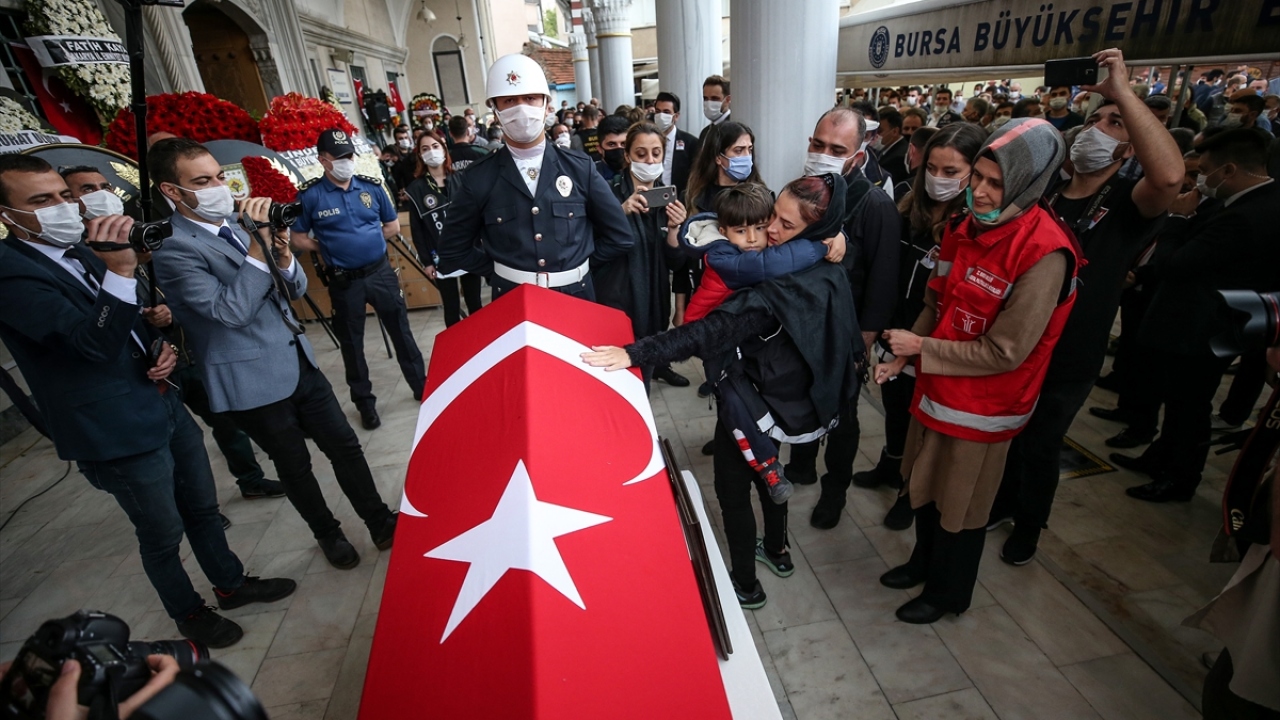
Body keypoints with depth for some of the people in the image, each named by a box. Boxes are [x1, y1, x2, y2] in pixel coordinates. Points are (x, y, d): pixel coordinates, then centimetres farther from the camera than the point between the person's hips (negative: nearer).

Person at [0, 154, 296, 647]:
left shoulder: (84, 252, 8)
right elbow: (95, 344, -28)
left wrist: (161, 347, -2)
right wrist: (119, 271, -41)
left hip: (166, 406, 7)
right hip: (119, 432, -7)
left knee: (202, 508, 21)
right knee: (163, 534, 12)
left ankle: (230, 583, 41)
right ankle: (188, 612, 35)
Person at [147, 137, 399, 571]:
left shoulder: (240, 228, 9)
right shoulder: (174, 251, -13)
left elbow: (295, 290, 10)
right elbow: (231, 311, -24)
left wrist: (283, 257, -11)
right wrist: (259, 245, -26)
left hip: (300, 363, 6)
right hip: (254, 383, -6)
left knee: (345, 445, 9)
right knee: (295, 466, 12)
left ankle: (381, 523, 23)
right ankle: (328, 534, 33)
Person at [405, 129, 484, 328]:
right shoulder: (416, 188, 1)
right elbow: (416, 229, 1)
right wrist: (426, 261, -3)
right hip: (440, 257, -1)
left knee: (475, 303, 10)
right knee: (451, 308, 6)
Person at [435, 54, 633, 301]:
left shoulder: (580, 168, -2)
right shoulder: (477, 179, -4)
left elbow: (619, 238, 2)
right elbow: (452, 254, 3)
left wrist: (576, 264, 0)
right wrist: (501, 270, -3)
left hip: (576, 297, 1)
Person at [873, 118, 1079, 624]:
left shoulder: (1044, 253, -24)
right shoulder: (966, 226, -1)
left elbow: (1004, 352, -24)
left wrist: (920, 348, -18)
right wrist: (902, 357, -3)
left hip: (981, 405, -6)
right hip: (936, 387, 7)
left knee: (960, 505, 14)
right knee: (923, 483, 23)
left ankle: (948, 592, 40)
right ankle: (924, 561, 50)